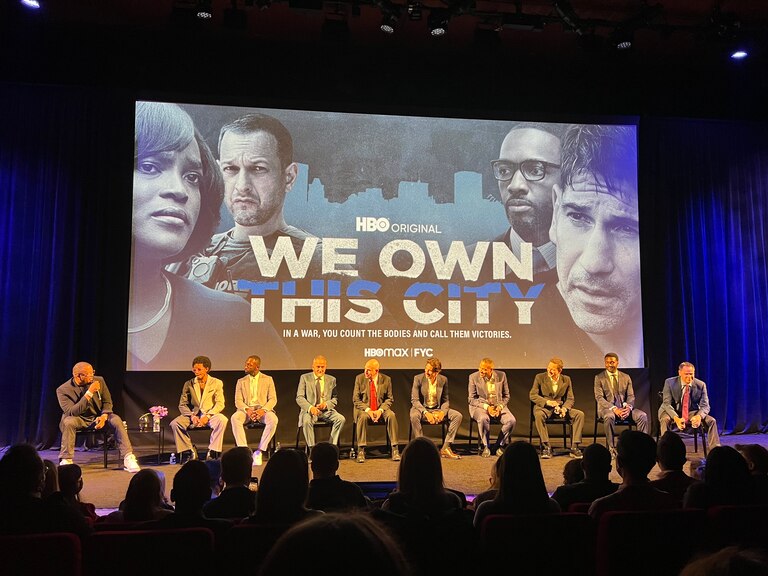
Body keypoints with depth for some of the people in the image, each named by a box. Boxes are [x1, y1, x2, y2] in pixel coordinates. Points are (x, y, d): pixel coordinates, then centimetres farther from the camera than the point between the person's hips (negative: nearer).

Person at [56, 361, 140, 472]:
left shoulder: (99, 381, -6)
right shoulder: (63, 390, -15)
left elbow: (107, 402, 4)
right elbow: (71, 412, -26)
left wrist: (104, 416, -18)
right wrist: (89, 393, -33)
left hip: (98, 416, 2)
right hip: (79, 419, -2)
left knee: (116, 420, -26)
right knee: (68, 422, -36)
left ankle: (128, 458, -30)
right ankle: (65, 461, -27)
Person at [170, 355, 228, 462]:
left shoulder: (217, 383, 4)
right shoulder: (188, 384, 10)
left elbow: (220, 404, -5)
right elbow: (182, 405, 7)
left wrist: (207, 416, -20)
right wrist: (192, 416, -13)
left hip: (210, 415, -2)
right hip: (193, 415, 3)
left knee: (222, 420, -35)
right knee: (175, 423, -24)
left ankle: (212, 452, -22)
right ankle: (189, 451, -8)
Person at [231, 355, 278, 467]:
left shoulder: (268, 379, 10)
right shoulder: (241, 381, 14)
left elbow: (273, 399, 2)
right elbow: (238, 401, 4)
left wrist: (263, 410, -19)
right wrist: (247, 410, -18)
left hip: (263, 409, -1)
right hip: (246, 410, 1)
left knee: (273, 420, -34)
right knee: (235, 418, -33)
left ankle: (259, 451, -25)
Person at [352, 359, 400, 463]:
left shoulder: (386, 379, -2)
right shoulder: (359, 378, -2)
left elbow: (390, 398, 1)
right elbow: (355, 399, -3)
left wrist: (380, 410, -17)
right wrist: (367, 410, -19)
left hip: (381, 408, 1)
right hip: (364, 408, -1)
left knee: (391, 415, -30)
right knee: (363, 417, -35)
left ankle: (395, 449, -23)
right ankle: (361, 450, -27)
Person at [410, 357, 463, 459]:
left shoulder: (443, 380, -1)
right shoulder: (418, 378, -9)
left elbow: (445, 400, 6)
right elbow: (414, 400, -13)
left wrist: (442, 412, -16)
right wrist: (426, 413, -27)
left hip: (437, 409, 3)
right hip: (422, 408, -3)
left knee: (457, 416, -18)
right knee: (414, 416, -37)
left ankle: (445, 448, -15)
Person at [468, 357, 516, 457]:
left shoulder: (501, 375, 1)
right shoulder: (473, 377, -5)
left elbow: (506, 396, 9)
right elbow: (472, 399, -4)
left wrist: (500, 406, -10)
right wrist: (486, 407, -17)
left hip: (498, 406, 2)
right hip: (480, 406, -2)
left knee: (511, 421, -25)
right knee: (483, 419, -36)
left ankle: (499, 445, -3)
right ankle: (486, 446, -13)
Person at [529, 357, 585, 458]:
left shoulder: (566, 380, 7)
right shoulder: (540, 377, -1)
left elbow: (570, 398, 6)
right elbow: (532, 395, -6)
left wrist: (564, 408, -16)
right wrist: (547, 402, -21)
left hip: (561, 407, 3)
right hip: (544, 407, -3)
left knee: (580, 414, -20)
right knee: (538, 415, -38)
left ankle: (574, 447, -16)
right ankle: (546, 447, -30)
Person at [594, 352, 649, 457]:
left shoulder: (626, 377, 13)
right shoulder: (599, 378, 2)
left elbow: (631, 396, 8)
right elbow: (599, 398, -8)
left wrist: (628, 407, -15)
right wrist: (614, 409, -22)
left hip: (624, 408, 4)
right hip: (607, 408, -3)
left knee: (643, 416, -22)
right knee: (609, 416, -38)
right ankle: (611, 448, -27)